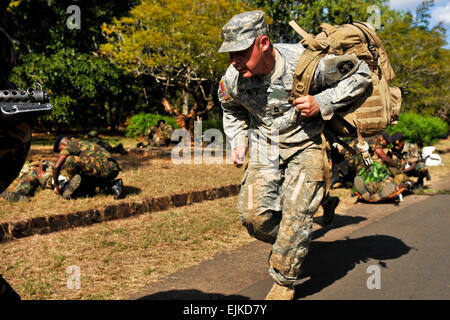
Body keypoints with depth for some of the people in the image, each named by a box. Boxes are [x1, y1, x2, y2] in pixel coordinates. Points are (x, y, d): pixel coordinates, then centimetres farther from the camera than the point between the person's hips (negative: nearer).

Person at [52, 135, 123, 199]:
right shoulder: (84, 143, 32)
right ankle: (112, 186, 11)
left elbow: (56, 166, -3)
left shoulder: (69, 145, 6)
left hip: (103, 168, -9)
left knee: (69, 160, -11)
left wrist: (57, 186, 9)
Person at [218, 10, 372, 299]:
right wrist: (238, 142, 0)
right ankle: (292, 245, 24)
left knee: (296, 215, -12)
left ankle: (285, 281, 11)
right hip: (264, 145, 4)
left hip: (305, 145, -3)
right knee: (253, 212, -9)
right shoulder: (232, 80, -13)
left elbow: (361, 73, -11)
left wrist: (322, 103, -21)